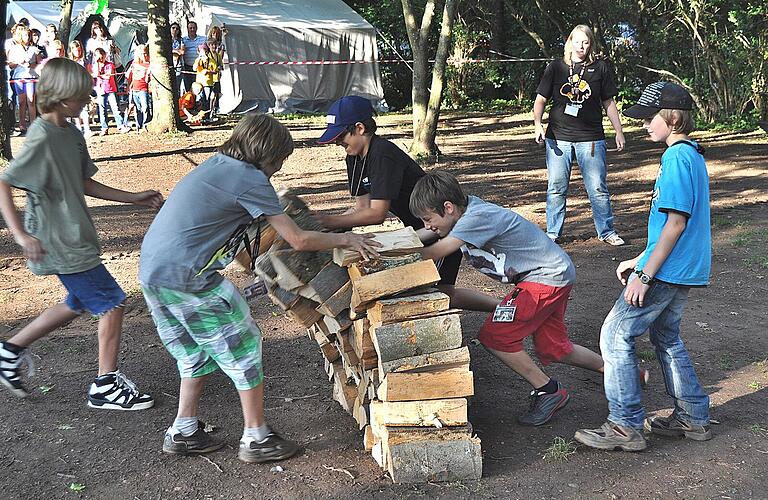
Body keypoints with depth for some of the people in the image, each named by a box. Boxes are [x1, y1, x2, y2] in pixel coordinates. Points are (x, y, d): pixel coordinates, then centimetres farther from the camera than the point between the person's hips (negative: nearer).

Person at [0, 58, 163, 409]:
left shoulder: (71, 134, 8)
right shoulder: (41, 138, -20)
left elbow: (84, 184, 16)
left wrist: (135, 198, 14)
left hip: (74, 237, 10)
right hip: (59, 243, -10)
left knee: (79, 303, 24)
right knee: (112, 303, -3)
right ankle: (106, 385, 10)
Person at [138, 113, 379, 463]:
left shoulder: (216, 164, 16)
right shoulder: (250, 179, -11)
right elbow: (299, 240, -9)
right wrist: (344, 239, 4)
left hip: (152, 272, 9)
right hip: (188, 277, -9)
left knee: (196, 351, 22)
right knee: (243, 345, 4)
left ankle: (183, 432, 28)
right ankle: (256, 439, 12)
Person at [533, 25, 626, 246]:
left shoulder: (600, 68, 6)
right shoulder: (556, 67, 6)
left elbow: (608, 102, 11)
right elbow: (541, 98, 6)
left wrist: (619, 131, 9)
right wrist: (537, 124, -9)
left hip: (590, 138, 0)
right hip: (558, 137, 1)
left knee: (597, 188, 1)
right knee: (556, 188, 5)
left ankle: (607, 232, 14)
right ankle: (552, 233, 17)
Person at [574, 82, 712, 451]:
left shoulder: (677, 158, -18)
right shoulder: (692, 155, 14)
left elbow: (676, 222, -22)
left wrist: (645, 274, -20)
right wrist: (638, 261, 22)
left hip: (666, 270, -10)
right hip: (684, 269, 10)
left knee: (616, 336, -4)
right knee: (666, 337, 22)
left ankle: (626, 426, 1)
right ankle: (693, 417, 30)